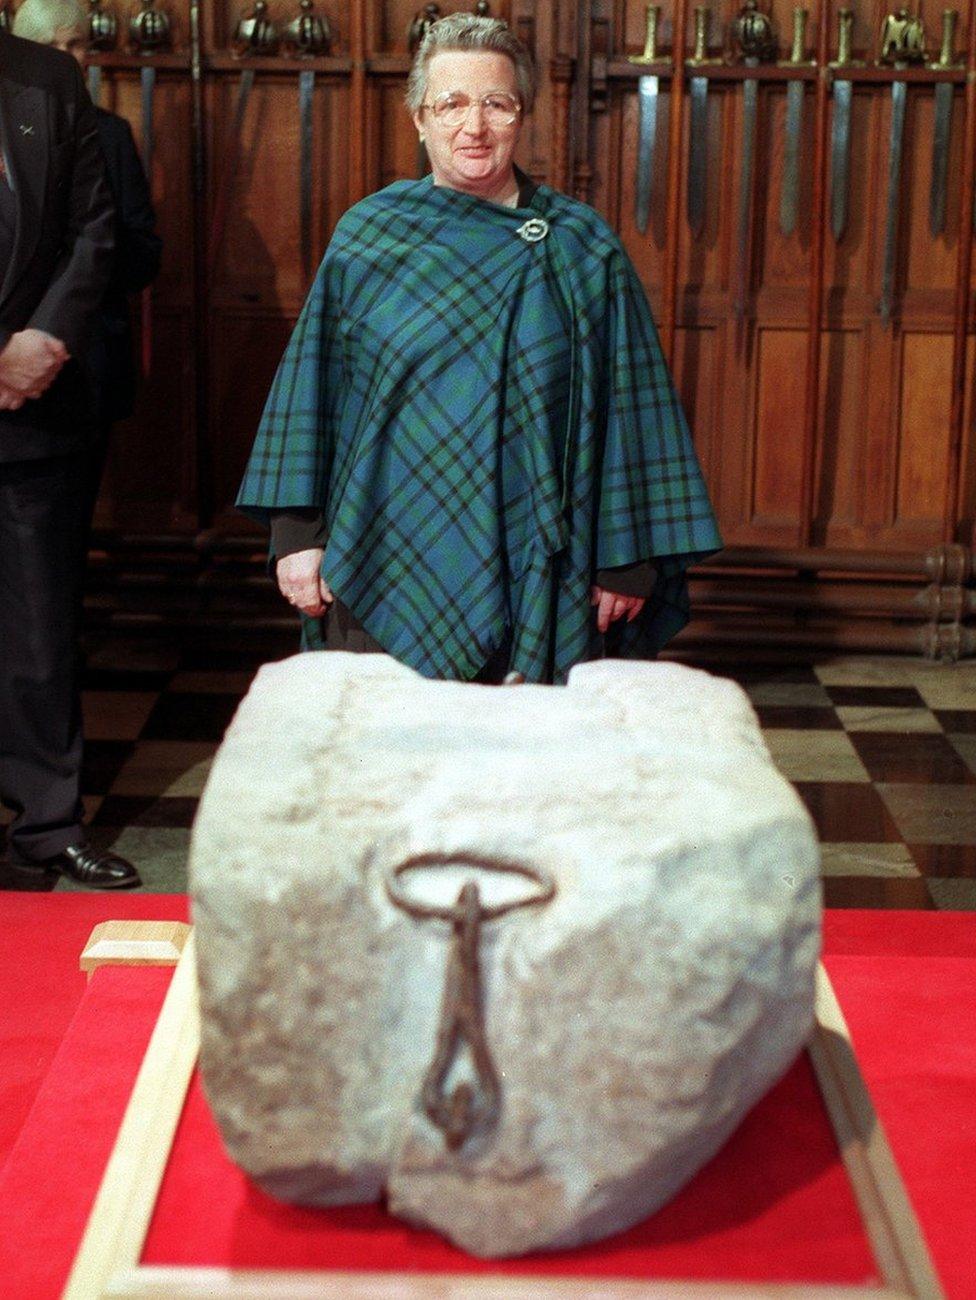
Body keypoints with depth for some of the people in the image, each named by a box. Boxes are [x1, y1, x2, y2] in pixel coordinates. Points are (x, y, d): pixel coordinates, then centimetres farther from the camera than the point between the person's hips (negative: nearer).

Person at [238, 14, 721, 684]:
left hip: (533, 577, 0)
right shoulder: (366, 235, 3)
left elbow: (627, 404, 1)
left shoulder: (582, 248, 1)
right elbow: (309, 391, 5)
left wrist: (629, 559, -2)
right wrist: (298, 534, 0)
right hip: (388, 564, 1)